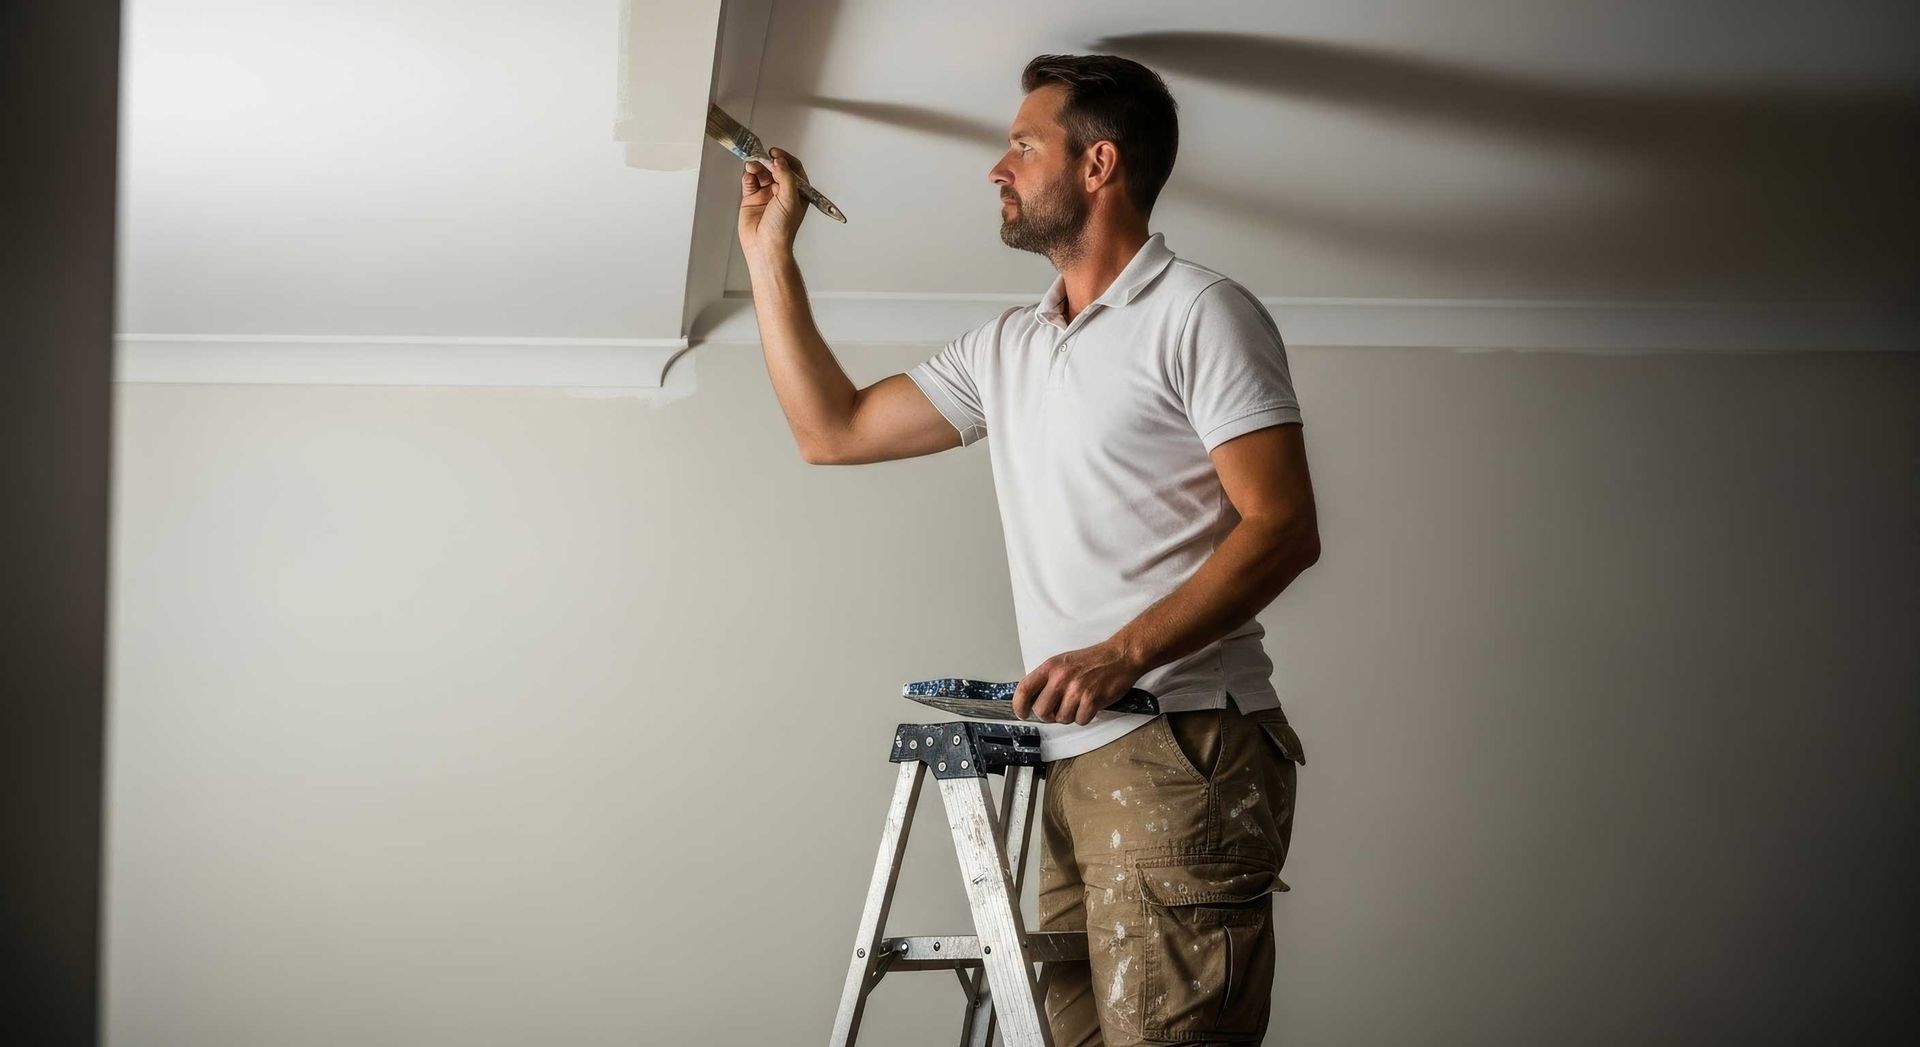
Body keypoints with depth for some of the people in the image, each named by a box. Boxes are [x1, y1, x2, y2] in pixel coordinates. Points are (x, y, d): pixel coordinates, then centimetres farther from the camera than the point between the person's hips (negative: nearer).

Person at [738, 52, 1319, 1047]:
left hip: (1182, 749, -7)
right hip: (1077, 761, 7)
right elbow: (833, 429, 25)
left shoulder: (1198, 313, -1)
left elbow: (1282, 529, -10)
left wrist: (1122, 655, -20)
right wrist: (767, 252, 24)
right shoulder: (1006, 348, 23)